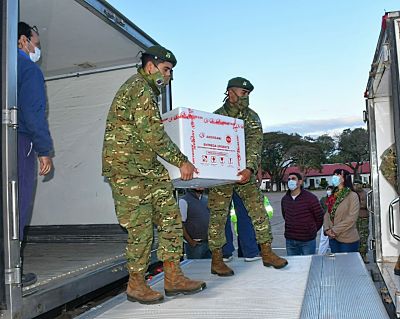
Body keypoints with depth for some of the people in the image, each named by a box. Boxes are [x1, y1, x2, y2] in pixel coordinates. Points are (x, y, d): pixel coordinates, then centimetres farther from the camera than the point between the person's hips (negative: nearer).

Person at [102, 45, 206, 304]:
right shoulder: (140, 89, -12)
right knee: (141, 227, -4)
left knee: (170, 216, 5)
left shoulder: (146, 90, 22)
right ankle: (136, 285, 11)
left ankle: (173, 277, 11)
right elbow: (152, 134, -21)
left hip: (148, 168, 10)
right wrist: (181, 161, -15)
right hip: (128, 168, -10)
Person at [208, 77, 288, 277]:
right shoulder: (215, 117, 1)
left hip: (245, 172, 3)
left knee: (258, 210, 1)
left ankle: (267, 253, 12)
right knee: (218, 215, -2)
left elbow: (255, 145, -8)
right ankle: (216, 260, 6)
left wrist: (249, 168, -23)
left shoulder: (252, 117, 4)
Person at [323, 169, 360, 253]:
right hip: (333, 239, 6)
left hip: (348, 240, -6)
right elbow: (327, 214, 9)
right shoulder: (333, 196, 10)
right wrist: (327, 229, -8)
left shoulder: (352, 196, -10)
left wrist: (335, 230, -16)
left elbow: (352, 218, -17)